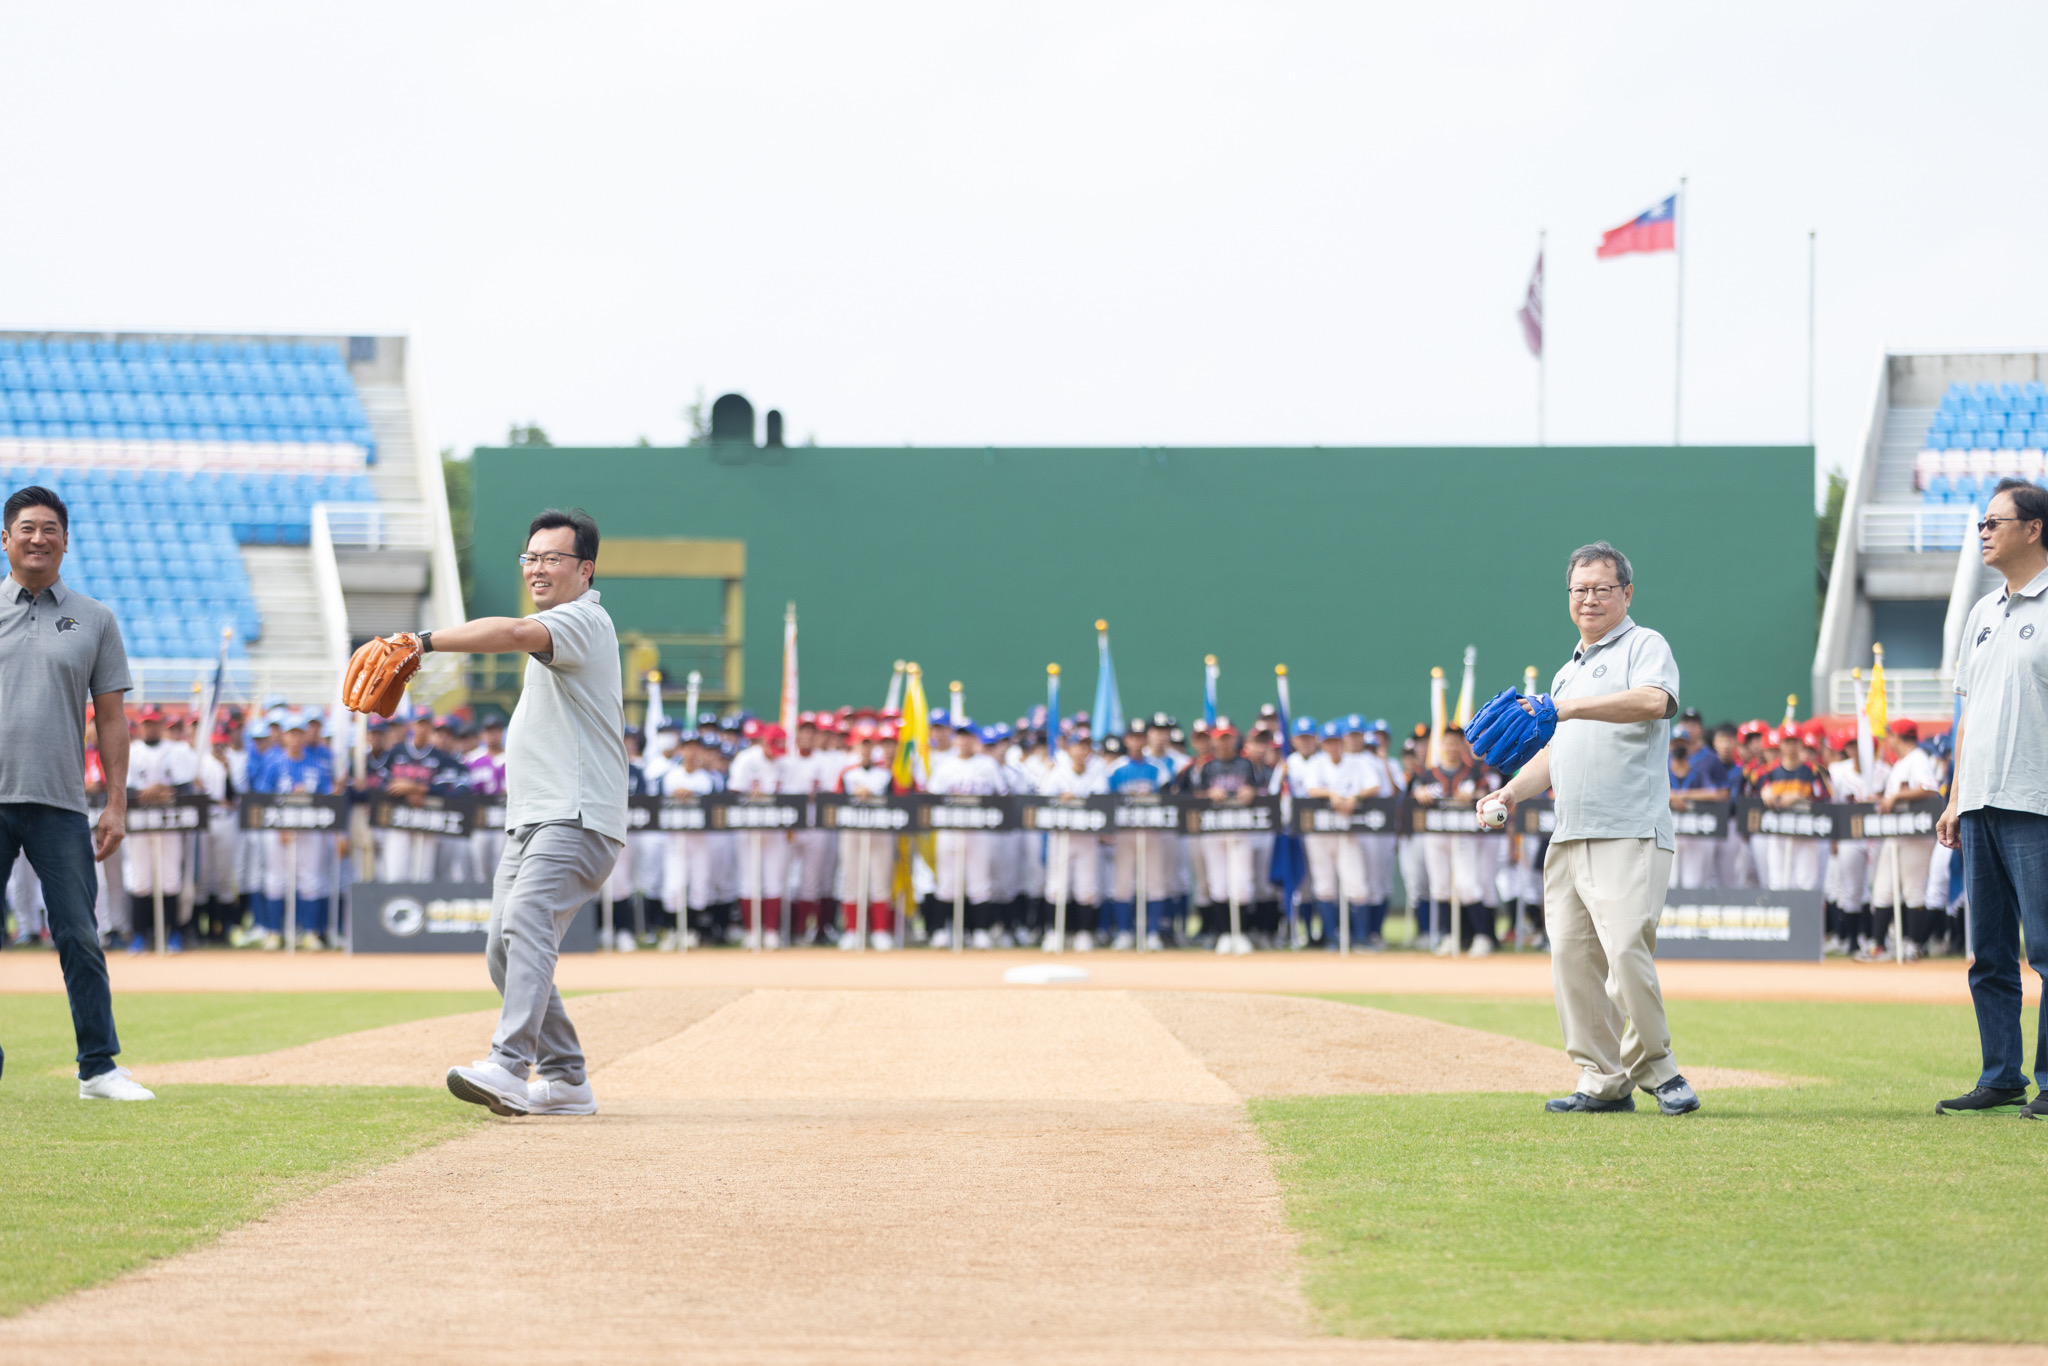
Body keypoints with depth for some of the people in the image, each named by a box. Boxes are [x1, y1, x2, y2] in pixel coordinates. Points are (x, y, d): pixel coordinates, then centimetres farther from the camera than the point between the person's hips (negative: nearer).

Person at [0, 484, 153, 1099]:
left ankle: (99, 1067, 4)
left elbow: (111, 717, 9)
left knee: (80, 938, -1)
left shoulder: (94, 620, 11)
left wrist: (116, 804, 1)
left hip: (61, 805, 0)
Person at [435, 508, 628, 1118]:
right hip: (530, 821, 11)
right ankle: (566, 1083, 14)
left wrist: (425, 641, -34)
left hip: (576, 821, -11)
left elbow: (516, 633, -30)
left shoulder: (582, 620, -11)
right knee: (505, 950, 7)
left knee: (526, 919, -29)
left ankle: (509, 1067, -43)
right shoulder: (559, 627, 22)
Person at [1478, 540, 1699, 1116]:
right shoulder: (1568, 672, 27)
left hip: (1630, 834, -8)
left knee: (1625, 948, -18)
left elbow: (1653, 701, -19)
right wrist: (1513, 790, 13)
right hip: (1569, 838, 8)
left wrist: (1570, 707, -26)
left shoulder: (1645, 646, 2)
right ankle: (1604, 1082, 6)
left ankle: (1655, 1068, -5)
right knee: (1571, 957, 1)